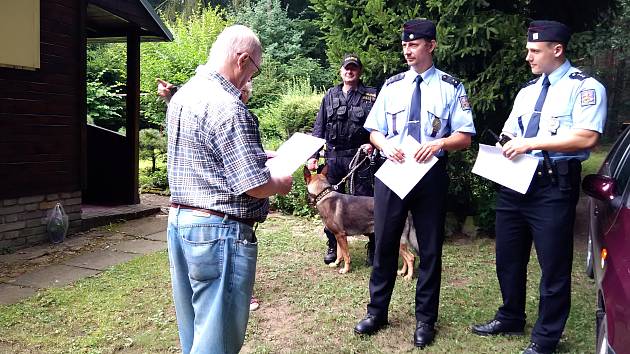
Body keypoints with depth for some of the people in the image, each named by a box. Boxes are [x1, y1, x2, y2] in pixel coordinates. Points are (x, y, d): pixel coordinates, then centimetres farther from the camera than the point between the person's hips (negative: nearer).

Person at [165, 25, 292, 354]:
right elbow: (255, 186, -22)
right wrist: (280, 183, -1)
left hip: (179, 222, 10)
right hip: (219, 231, -9)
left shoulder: (181, 95, 10)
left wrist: (256, 154, 18)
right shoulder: (228, 107, -19)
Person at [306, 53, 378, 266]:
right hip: (333, 156, 3)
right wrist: (313, 155, 3)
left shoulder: (371, 96, 3)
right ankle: (333, 246, 21)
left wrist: (372, 144, -17)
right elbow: (319, 128, 10)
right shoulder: (330, 95, 11)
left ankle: (373, 247, 12)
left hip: (359, 156, -3)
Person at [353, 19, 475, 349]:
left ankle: (425, 319, 27)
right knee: (384, 244, 9)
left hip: (431, 174, -2)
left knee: (430, 248, 9)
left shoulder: (451, 87, -1)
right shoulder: (391, 85, 7)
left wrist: (439, 143, -22)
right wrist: (385, 145, -13)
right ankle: (377, 312, 27)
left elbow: (465, 137, -2)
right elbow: (374, 131, 9)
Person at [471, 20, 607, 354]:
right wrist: (504, 150, -1)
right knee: (508, 258, 17)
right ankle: (510, 318, 37)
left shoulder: (584, 87, -6)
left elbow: (586, 138, -18)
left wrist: (531, 143, -19)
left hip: (554, 186, -7)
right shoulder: (527, 91, 17)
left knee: (554, 266, 5)